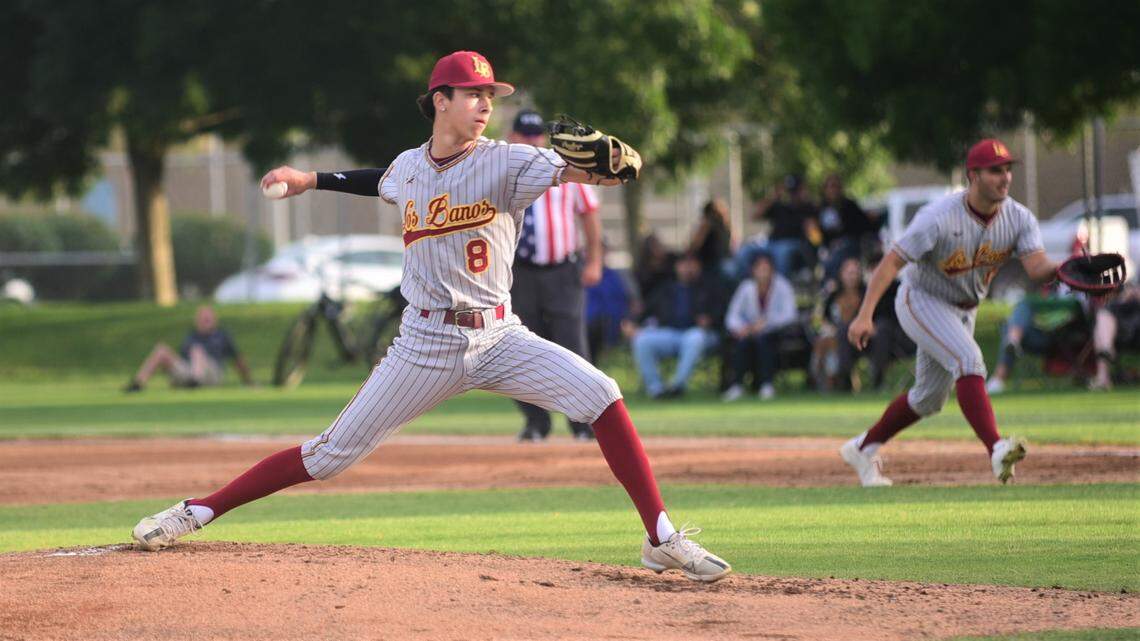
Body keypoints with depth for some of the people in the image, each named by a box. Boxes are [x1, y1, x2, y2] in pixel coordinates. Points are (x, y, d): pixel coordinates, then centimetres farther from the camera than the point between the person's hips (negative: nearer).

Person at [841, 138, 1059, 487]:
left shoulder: (1018, 218, -12)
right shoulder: (939, 218, -28)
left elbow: (1037, 267, -26)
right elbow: (891, 262, -29)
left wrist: (1062, 269, -50)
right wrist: (865, 315, -37)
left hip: (964, 311, 7)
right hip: (921, 301, -7)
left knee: (929, 398, 16)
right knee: (968, 360, -30)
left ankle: (863, 448, 34)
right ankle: (996, 451, -41)